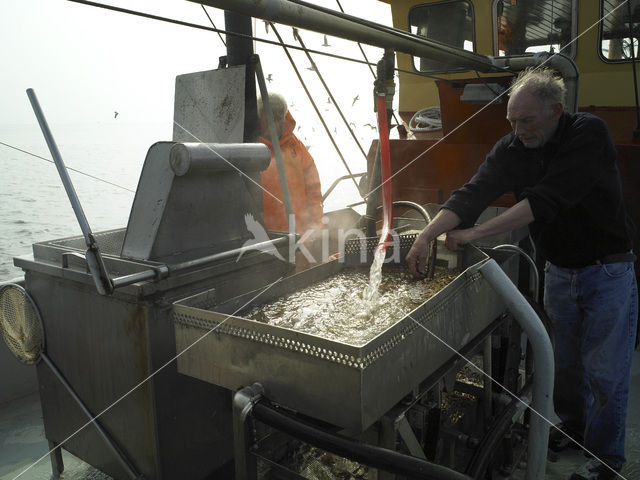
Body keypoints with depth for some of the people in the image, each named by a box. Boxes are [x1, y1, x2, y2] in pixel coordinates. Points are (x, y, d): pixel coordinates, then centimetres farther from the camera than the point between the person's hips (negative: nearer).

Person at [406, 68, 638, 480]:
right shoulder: (511, 149, -6)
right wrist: (426, 235, -32)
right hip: (559, 271, 5)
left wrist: (474, 233, -32)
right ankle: (573, 426, 41)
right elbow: (472, 194, -16)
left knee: (605, 370, 3)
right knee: (566, 360, 18)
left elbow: (547, 199, -32)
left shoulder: (589, 134, -21)